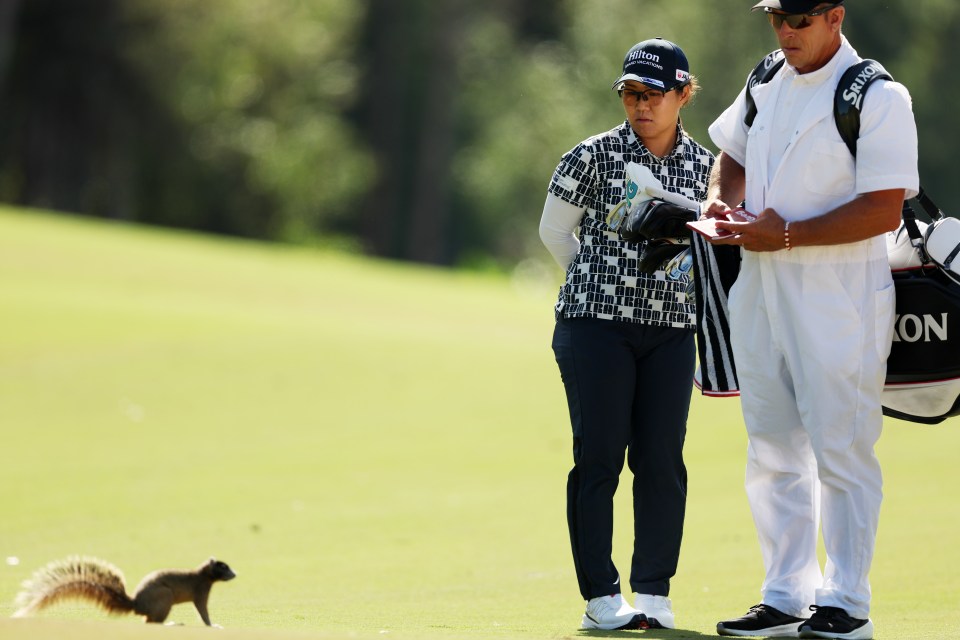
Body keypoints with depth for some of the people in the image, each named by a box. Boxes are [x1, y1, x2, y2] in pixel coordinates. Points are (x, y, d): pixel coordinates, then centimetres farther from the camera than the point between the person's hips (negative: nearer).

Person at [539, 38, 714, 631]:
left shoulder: (705, 167, 5)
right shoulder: (595, 157, -4)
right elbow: (555, 232, 7)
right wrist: (604, 286, 8)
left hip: (673, 332, 3)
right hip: (595, 329, -3)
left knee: (662, 460, 2)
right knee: (600, 456, -3)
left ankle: (654, 591, 9)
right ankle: (601, 595, 1)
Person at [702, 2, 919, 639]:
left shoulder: (878, 98, -12)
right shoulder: (766, 86, 11)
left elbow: (885, 209, -19)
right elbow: (733, 157, 26)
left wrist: (785, 235, -21)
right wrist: (719, 203, 3)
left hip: (839, 294, -7)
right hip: (759, 290, 7)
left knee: (841, 451, -4)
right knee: (773, 453, 11)